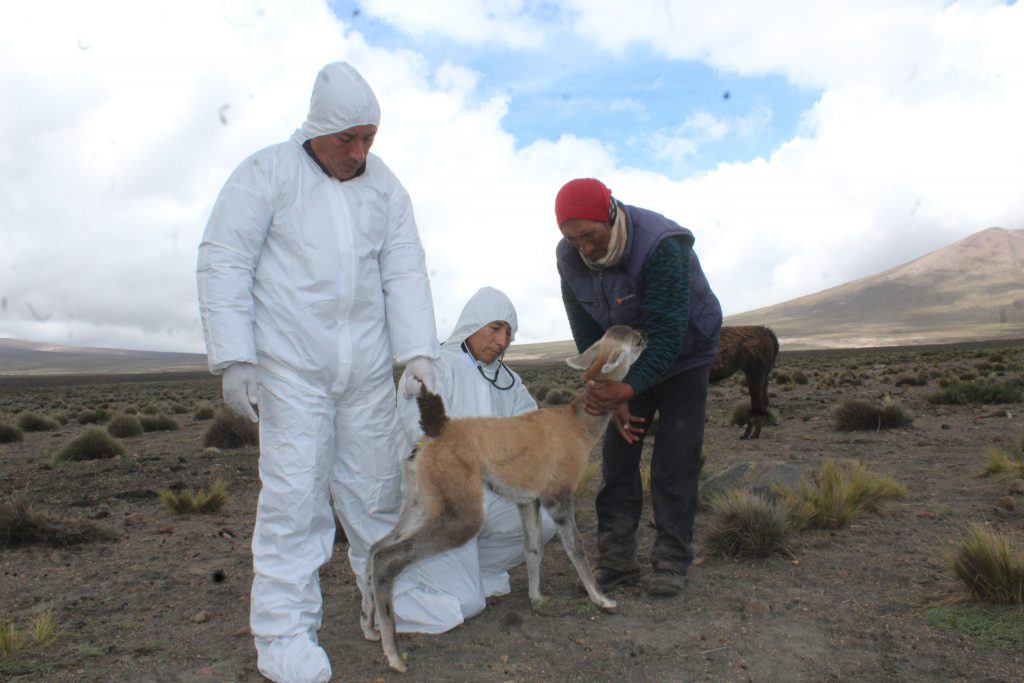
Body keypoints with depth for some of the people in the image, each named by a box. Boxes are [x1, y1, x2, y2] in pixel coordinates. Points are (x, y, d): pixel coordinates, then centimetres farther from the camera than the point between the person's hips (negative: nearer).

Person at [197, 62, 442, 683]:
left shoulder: (386, 187, 10)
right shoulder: (267, 173, -2)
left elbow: (405, 274, 5)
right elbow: (223, 263, -5)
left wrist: (419, 352, -6)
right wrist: (234, 359, -12)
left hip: (367, 366, 4)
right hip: (290, 363, -4)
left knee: (377, 486, 9)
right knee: (294, 493, -6)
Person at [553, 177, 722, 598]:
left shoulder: (662, 247, -34)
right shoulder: (569, 258, -16)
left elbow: (667, 334, -37)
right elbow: (587, 335, -12)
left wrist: (627, 389, -47)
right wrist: (612, 399, -17)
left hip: (683, 358, -4)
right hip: (627, 364, 5)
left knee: (675, 461, -8)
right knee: (618, 453, 0)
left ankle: (671, 562, 3)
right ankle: (616, 561, 6)